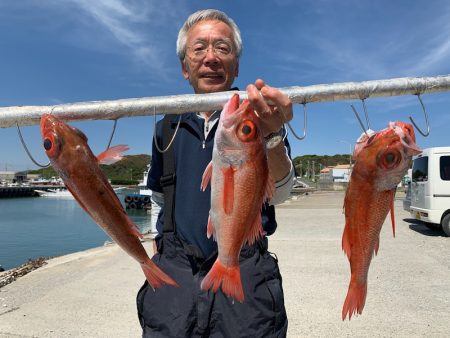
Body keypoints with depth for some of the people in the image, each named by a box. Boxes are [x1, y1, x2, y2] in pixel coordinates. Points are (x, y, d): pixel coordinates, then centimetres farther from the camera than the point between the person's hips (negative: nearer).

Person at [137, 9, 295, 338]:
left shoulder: (257, 120, -2)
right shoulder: (167, 128, 8)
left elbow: (279, 193, -18)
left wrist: (271, 135, -36)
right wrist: (159, 261, 16)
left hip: (247, 275, -2)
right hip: (174, 275, 3)